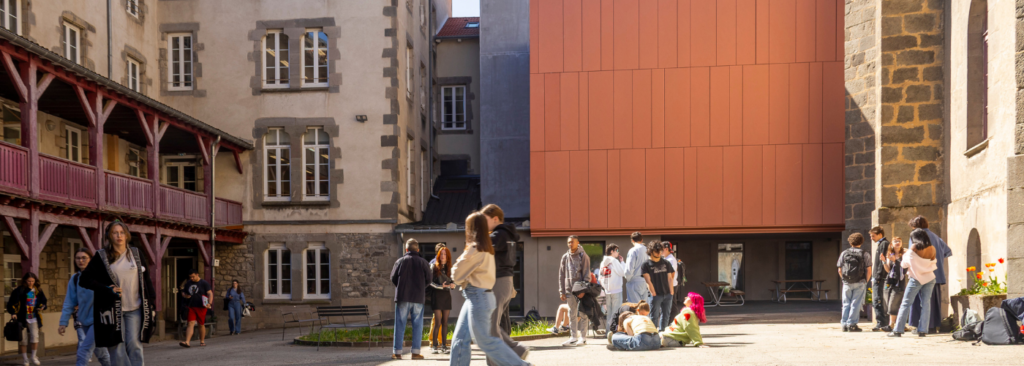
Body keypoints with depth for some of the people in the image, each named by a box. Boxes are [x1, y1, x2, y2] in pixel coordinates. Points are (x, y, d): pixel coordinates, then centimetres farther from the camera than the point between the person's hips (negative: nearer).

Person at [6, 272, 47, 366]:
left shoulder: (38, 291, 7)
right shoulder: (19, 291, -6)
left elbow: (43, 301, 19)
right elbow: (11, 303, -7)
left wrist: (42, 307, -1)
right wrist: (13, 313, -18)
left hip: (34, 319, 2)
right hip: (22, 318, -2)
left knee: (35, 337, -8)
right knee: (23, 339, 3)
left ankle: (34, 356, 9)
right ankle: (25, 358, 17)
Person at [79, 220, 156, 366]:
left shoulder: (136, 254, 10)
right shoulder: (101, 256, 1)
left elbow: (145, 279, 13)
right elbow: (85, 279, 0)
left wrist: (150, 302, 7)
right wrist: (107, 289, -12)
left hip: (135, 309, 1)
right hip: (112, 309, -1)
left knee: (134, 345, -5)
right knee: (117, 348, -1)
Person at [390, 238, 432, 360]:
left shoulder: (400, 261, -1)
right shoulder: (423, 262, 0)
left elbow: (393, 278, 1)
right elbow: (429, 278, 1)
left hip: (402, 297, 0)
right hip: (418, 297, 0)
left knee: (400, 325, 4)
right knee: (417, 325, 6)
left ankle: (397, 352, 2)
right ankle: (416, 352, 2)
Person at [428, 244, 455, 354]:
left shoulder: (449, 268, 11)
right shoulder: (433, 266, -2)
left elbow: (451, 281, 15)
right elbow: (430, 282, -6)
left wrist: (452, 285, -8)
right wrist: (440, 286, -20)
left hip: (446, 296, 4)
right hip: (437, 295, -4)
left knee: (444, 322, 4)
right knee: (437, 322, -8)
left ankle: (443, 345, 7)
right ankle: (434, 345, -2)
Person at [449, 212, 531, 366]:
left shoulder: (475, 249, -17)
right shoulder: (486, 248, 12)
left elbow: (456, 275, -10)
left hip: (478, 297, -10)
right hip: (475, 297, 10)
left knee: (484, 339, -4)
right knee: (460, 339, 9)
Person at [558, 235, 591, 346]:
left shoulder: (583, 256, -1)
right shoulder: (565, 257, 10)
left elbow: (587, 274, -6)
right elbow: (561, 275, 11)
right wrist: (561, 291, 6)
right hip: (569, 290, 4)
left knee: (582, 314, -1)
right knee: (572, 314, 7)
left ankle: (583, 337, 4)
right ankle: (573, 337, 11)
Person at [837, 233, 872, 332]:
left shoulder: (844, 253, 4)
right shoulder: (865, 254, -1)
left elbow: (840, 270, 4)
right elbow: (869, 270, -4)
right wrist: (865, 281, 8)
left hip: (847, 283, 2)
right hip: (860, 283, -2)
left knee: (846, 304, 9)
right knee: (856, 304, 2)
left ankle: (844, 324, 9)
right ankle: (852, 324, -1)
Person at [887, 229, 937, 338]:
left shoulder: (912, 251, -9)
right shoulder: (932, 250, 1)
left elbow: (904, 264, -4)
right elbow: (933, 263, 11)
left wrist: (904, 255, 15)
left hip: (916, 279, -3)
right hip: (930, 278, 3)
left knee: (906, 304, 0)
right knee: (926, 303, 7)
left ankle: (898, 330, -3)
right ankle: (923, 330, 2)